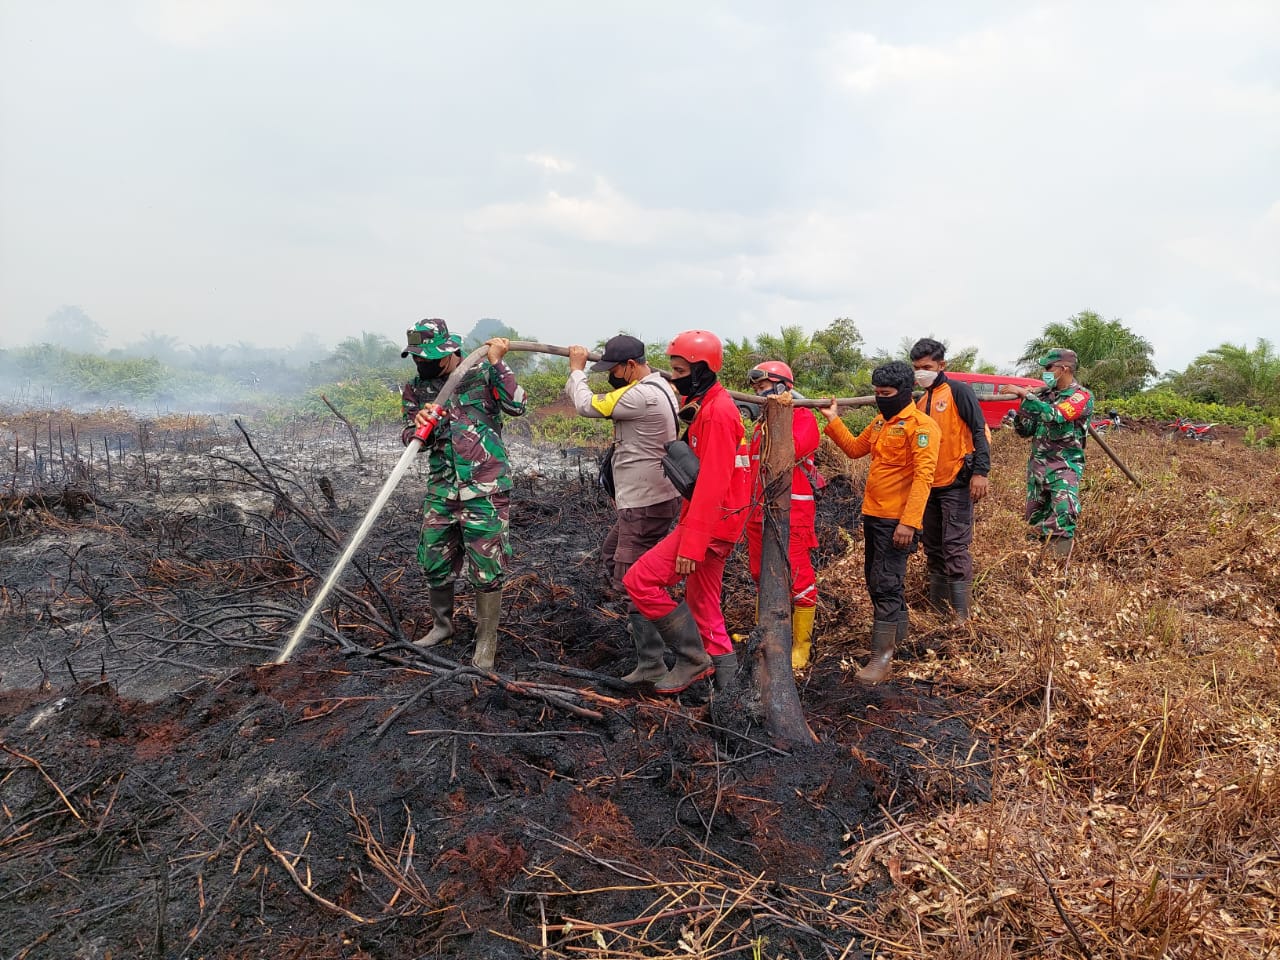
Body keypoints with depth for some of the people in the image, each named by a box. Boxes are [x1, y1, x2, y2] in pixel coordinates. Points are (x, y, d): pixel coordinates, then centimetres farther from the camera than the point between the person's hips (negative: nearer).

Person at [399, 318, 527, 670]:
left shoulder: (482, 373, -5)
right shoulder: (415, 390, 7)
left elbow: (516, 405, -17)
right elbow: (410, 439, 4)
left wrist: (497, 363, -19)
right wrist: (419, 427, -18)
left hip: (485, 490, -5)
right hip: (441, 490, 5)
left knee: (487, 571, -1)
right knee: (434, 565, 15)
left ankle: (486, 644, 15)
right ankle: (442, 625, 40)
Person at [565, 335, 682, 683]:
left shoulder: (640, 396, -24)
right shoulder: (658, 384, 9)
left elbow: (586, 405, -15)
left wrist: (577, 368, 0)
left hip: (646, 504, -11)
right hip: (643, 497, 11)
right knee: (611, 553, 25)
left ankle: (651, 661, -1)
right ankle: (639, 620, 33)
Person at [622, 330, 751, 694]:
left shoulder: (716, 413, -18)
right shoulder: (706, 404, 14)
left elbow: (712, 484, -24)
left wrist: (691, 545, -26)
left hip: (711, 522, -10)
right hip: (713, 520, 10)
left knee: (640, 580, -11)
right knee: (702, 604, 16)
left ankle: (693, 658, -2)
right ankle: (724, 673, 26)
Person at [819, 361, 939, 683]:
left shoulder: (921, 425, -15)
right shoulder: (880, 421, 12)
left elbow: (923, 477, -21)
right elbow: (854, 448, 23)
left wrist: (909, 522, -26)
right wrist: (833, 420, 15)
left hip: (896, 521, -9)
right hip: (872, 514, 9)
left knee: (885, 583, -7)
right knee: (874, 578, 18)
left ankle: (882, 655, -2)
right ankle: (897, 630, 36)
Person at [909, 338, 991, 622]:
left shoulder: (958, 391, -7)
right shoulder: (920, 401, 15)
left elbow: (979, 431, -13)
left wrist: (980, 472, -21)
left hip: (956, 484, -8)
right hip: (929, 485, 8)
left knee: (955, 549, -8)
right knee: (933, 550, 13)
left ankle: (962, 617, -3)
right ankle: (936, 611, 23)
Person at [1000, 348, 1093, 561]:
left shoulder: (1082, 396, -6)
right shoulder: (1042, 395, 11)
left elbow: (1056, 416, -25)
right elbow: (1024, 431, 11)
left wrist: (1026, 395, -22)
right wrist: (1023, 403, -5)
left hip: (1064, 467, -6)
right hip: (1037, 465, 6)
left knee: (1063, 517, -21)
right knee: (1036, 518, 10)